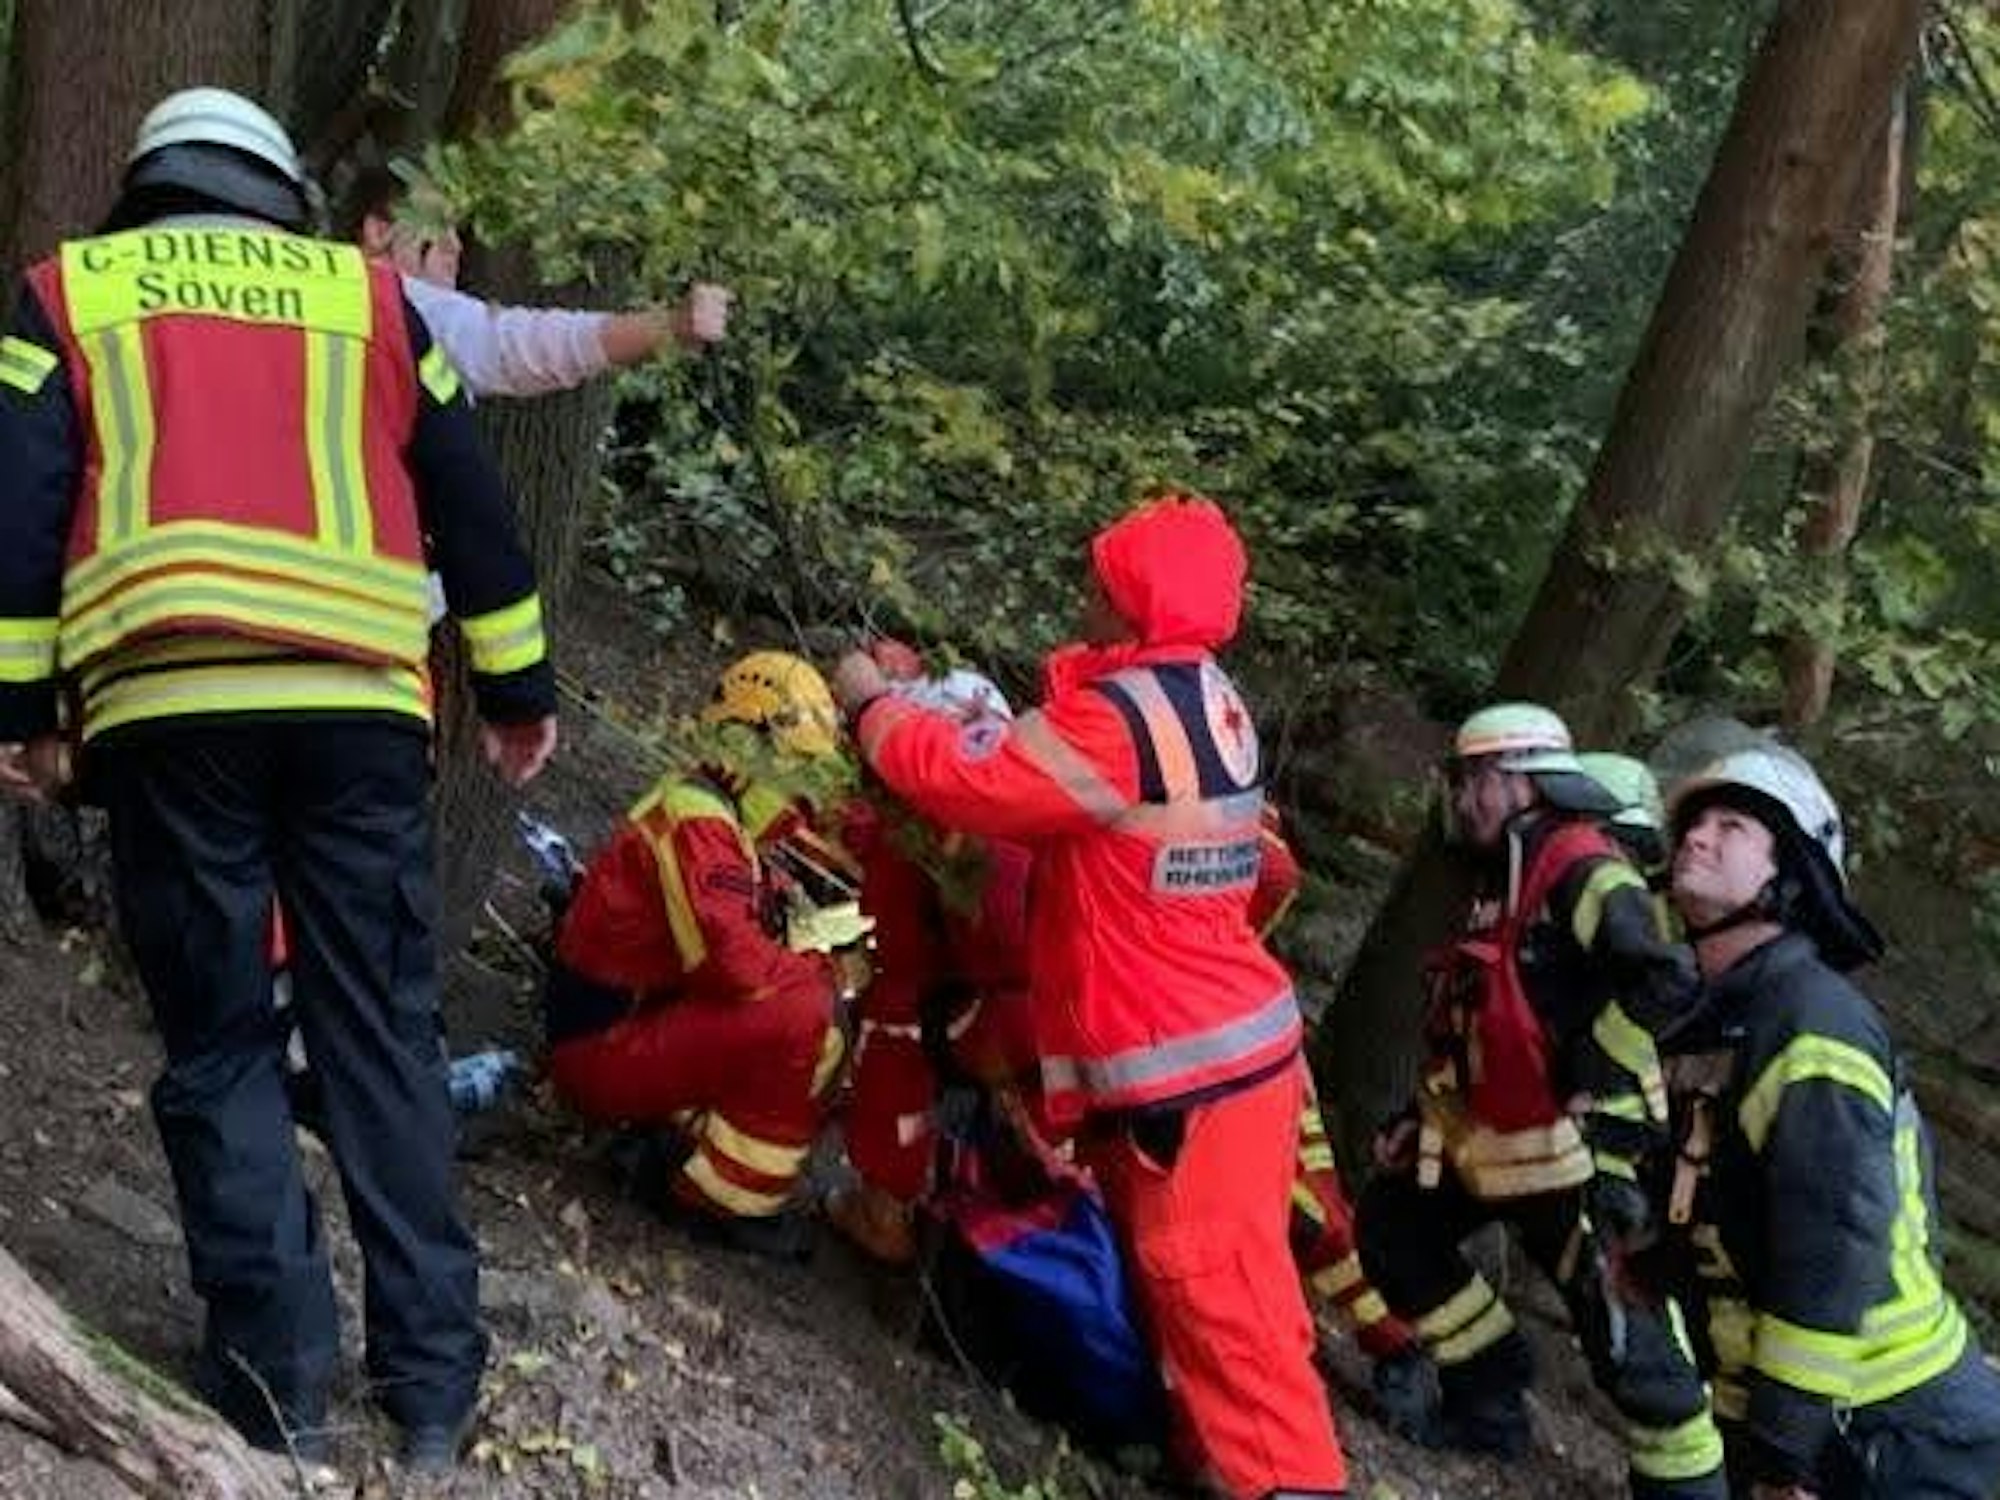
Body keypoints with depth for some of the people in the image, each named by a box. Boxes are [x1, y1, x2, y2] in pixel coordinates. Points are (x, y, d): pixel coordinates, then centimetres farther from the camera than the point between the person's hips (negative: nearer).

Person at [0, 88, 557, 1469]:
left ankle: (278, 1378, 2)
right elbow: (469, 502, 17)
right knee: (383, 1032, 7)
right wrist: (519, 686, 21)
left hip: (169, 702, -1)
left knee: (218, 1041, 7)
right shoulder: (361, 291, 20)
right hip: (359, 700, 1)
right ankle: (433, 1378, 4)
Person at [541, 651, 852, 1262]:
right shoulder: (695, 818, -20)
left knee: (824, 1042, 10)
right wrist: (825, 973, -15)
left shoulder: (741, 814, 12)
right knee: (798, 1017, -25)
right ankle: (729, 1199, -12)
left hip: (646, 1016, 10)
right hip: (602, 1049, -10)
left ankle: (691, 1141, 7)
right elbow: (732, 962, -29)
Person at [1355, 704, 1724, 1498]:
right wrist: (1423, 1112, 18)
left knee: (1625, 1336, -8)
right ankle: (1488, 1397, 25)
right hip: (1484, 1137, 10)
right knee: (1390, 1227, 17)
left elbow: (1666, 979, -28)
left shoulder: (1582, 872, -15)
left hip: (1572, 1146, -10)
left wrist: (1589, 1073, -21)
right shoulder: (1497, 886, 16)